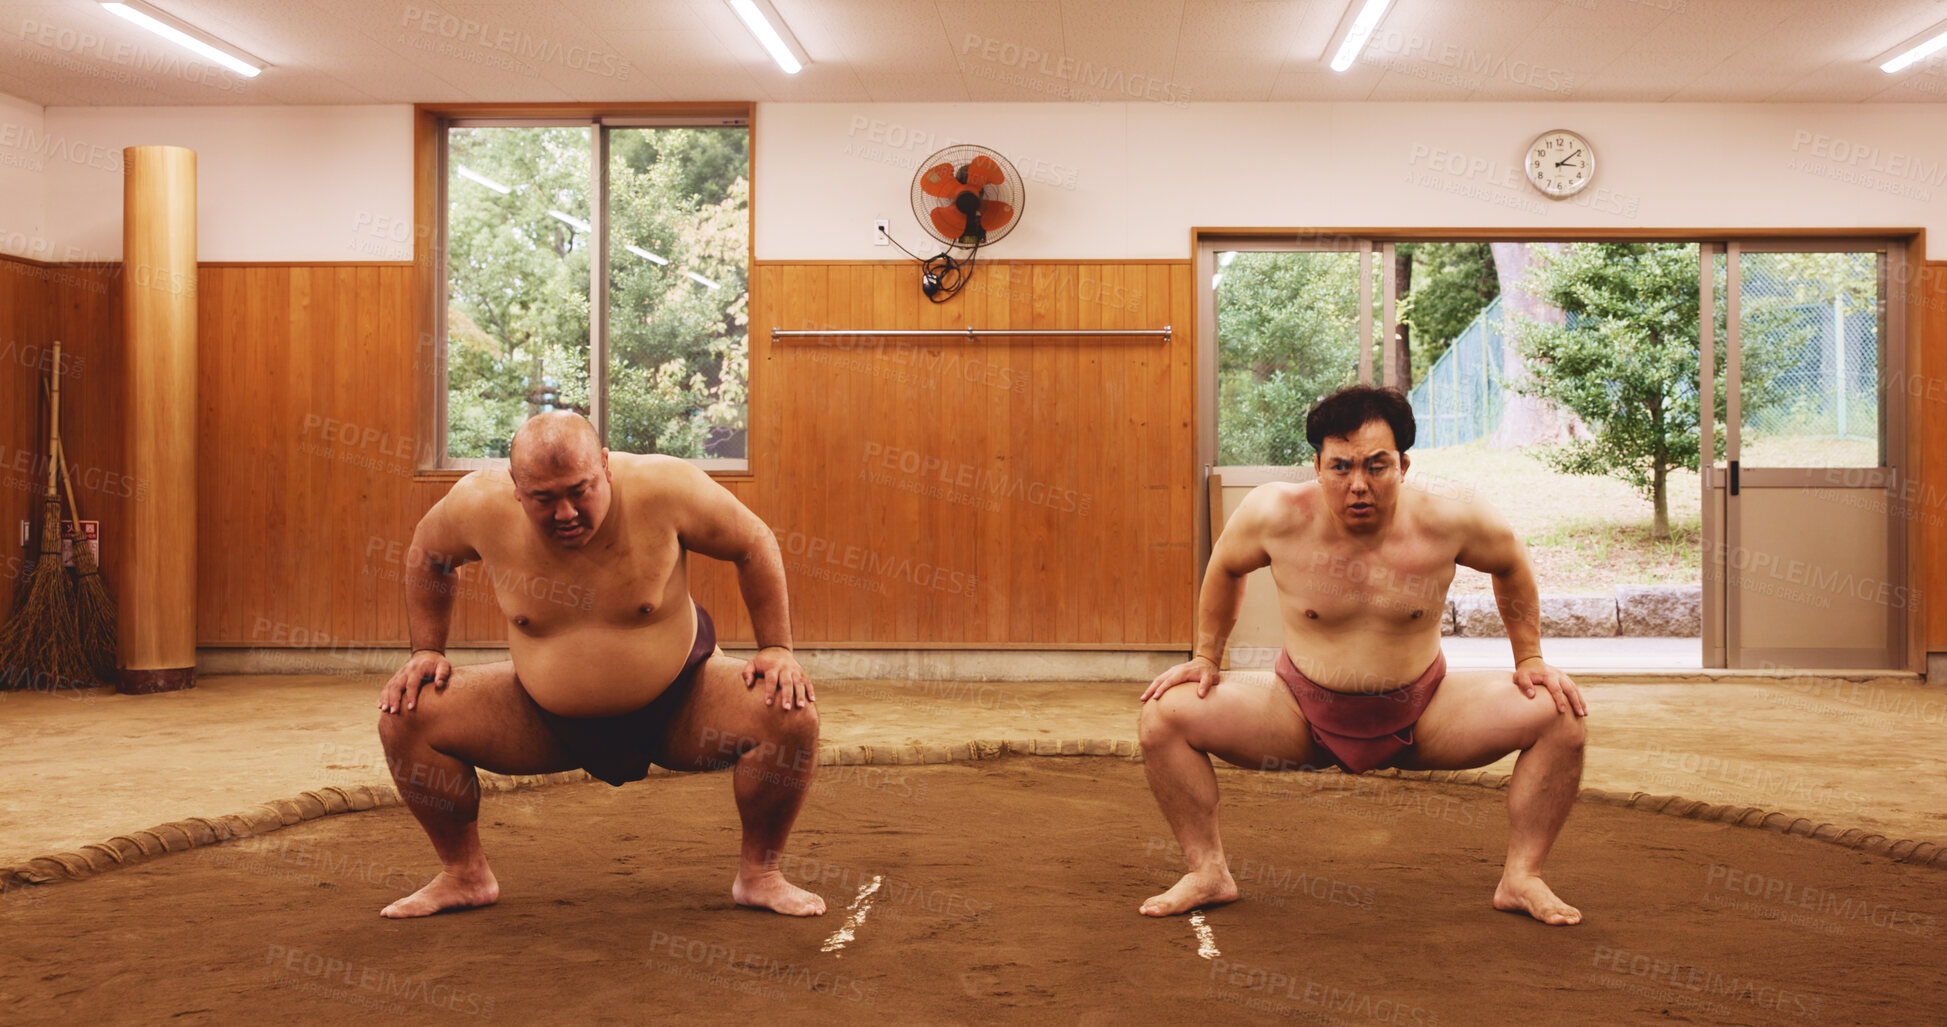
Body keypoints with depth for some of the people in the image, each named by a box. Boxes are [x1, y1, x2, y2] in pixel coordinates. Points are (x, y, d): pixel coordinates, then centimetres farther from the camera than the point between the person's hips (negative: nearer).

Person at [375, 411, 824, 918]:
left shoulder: (663, 488, -24)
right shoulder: (479, 505, -18)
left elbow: (754, 544, -8)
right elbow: (427, 554, 6)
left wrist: (777, 649, -9)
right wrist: (426, 651, 3)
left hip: (678, 706, -2)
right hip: (546, 720, 2)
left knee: (789, 715, -26)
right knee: (406, 714, -14)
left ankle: (758, 874, -1)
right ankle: (464, 874, 9)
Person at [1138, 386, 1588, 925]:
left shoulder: (1449, 520, -18)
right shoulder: (1275, 514, -18)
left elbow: (1512, 566, 4)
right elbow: (1225, 568, 5)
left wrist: (1530, 661, 5)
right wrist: (1206, 658, 7)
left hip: (1422, 714, 0)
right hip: (1303, 714, 0)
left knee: (1561, 716, -18)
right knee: (1165, 713, -19)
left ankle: (1522, 877, 1)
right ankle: (1208, 873, 1)